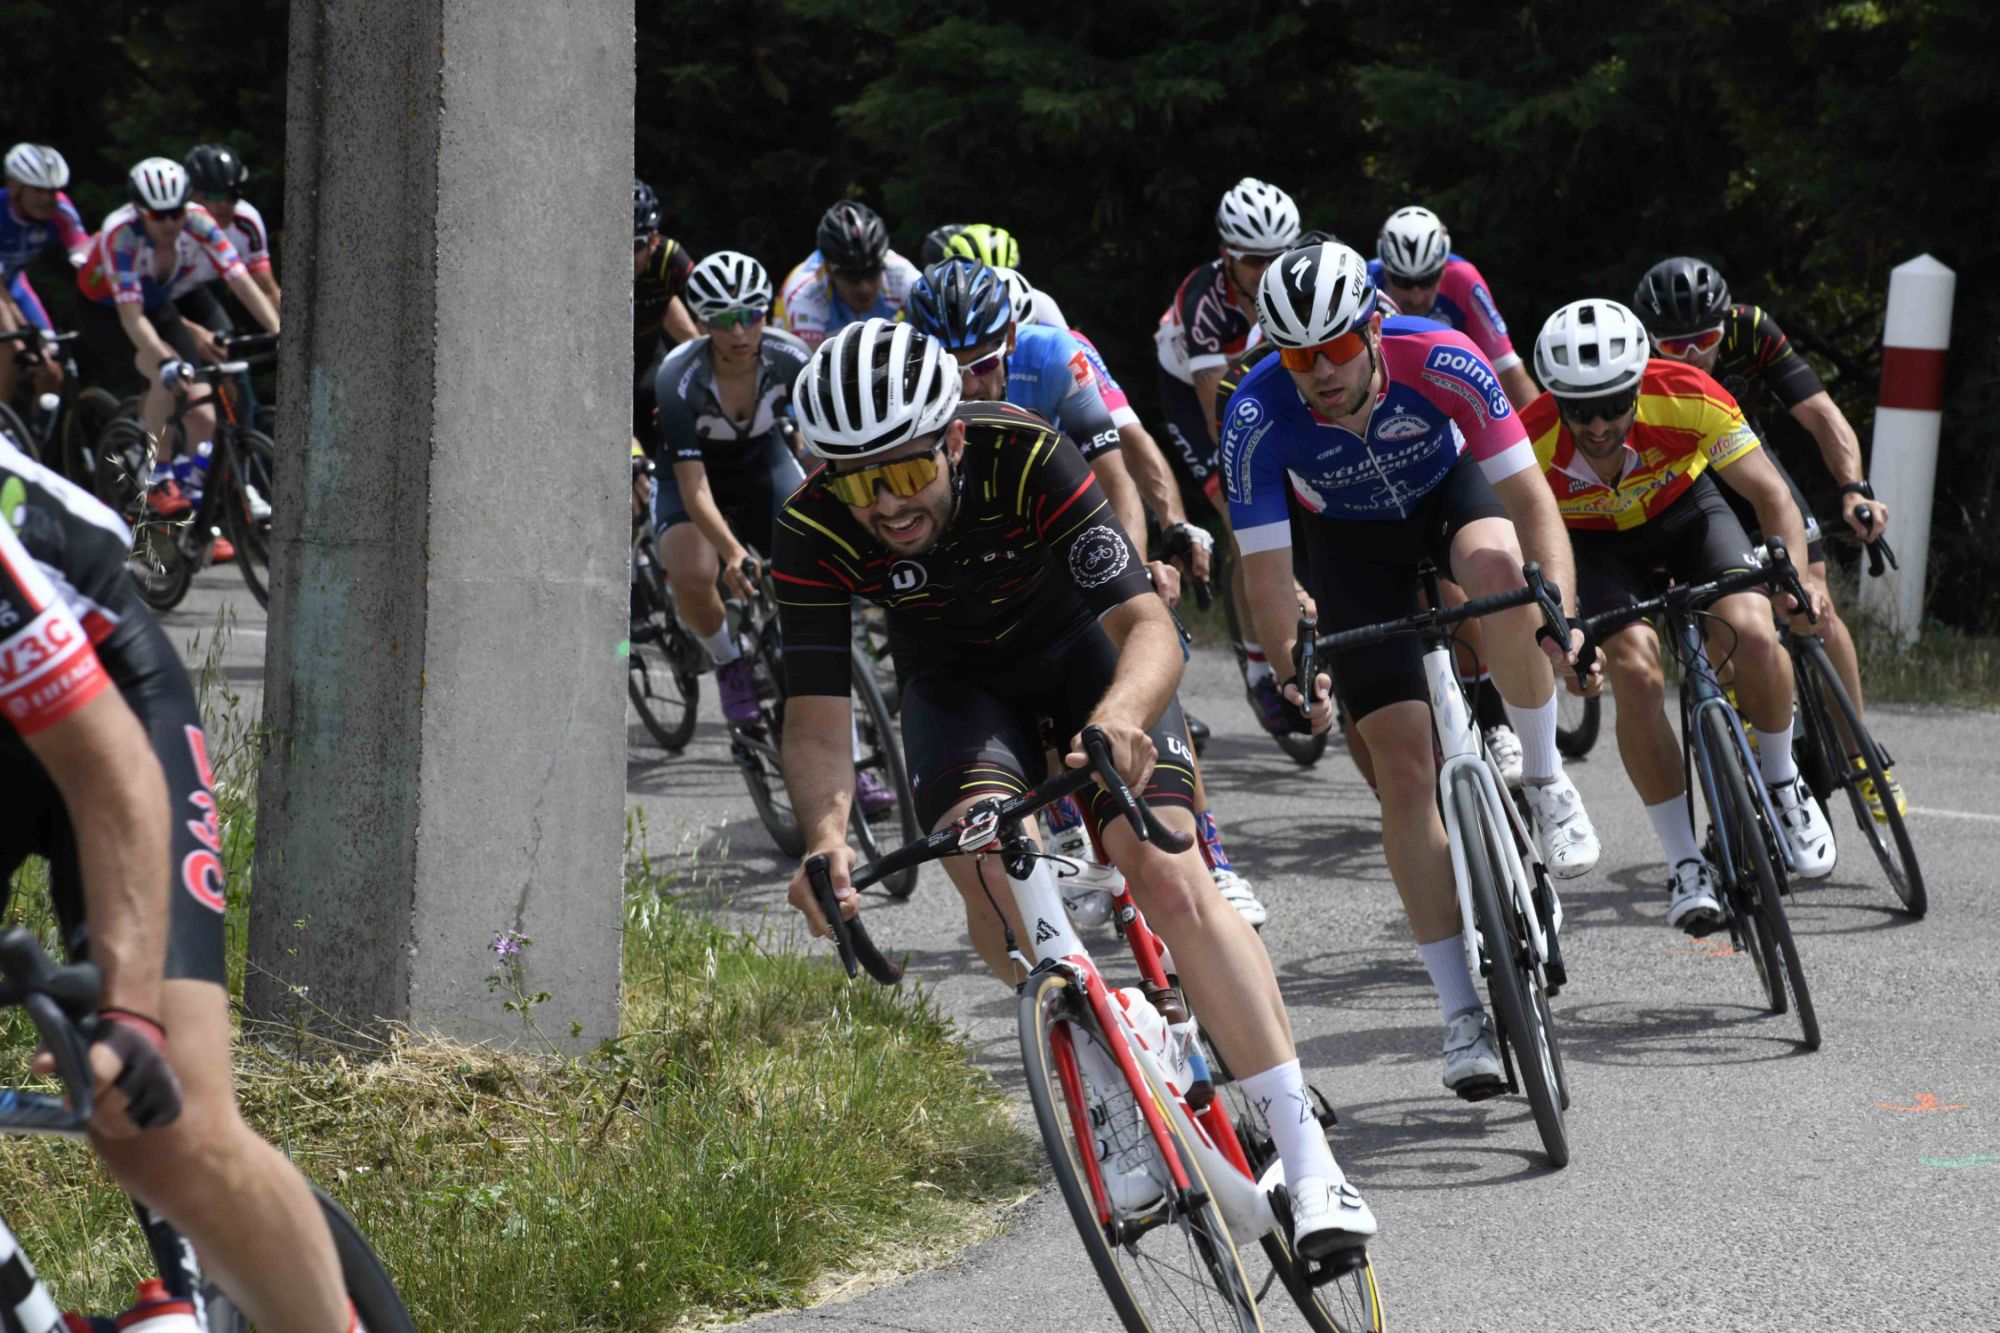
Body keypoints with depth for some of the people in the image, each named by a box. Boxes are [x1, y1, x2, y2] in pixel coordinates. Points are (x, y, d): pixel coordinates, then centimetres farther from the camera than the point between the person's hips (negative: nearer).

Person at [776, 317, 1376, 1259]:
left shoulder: (1028, 461, -35)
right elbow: (816, 716, -30)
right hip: (956, 680, 2)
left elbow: (1149, 624, -39)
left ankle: (1309, 1159, -19)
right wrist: (825, 836, -50)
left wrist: (1122, 714, -62)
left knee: (1167, 878, -20)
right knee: (983, 853, -29)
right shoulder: (814, 534, -29)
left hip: (1078, 647, -2)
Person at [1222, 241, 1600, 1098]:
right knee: (1404, 767, -9)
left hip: (1448, 489, 0)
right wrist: (1296, 677, -45)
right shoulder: (1258, 417, -32)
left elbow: (1531, 501, -31)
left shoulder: (1439, 362, -34)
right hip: (1351, 540, 1)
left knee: (1496, 562, -39)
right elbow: (1265, 573, -29)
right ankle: (1462, 1015, -3)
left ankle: (1544, 781, -16)